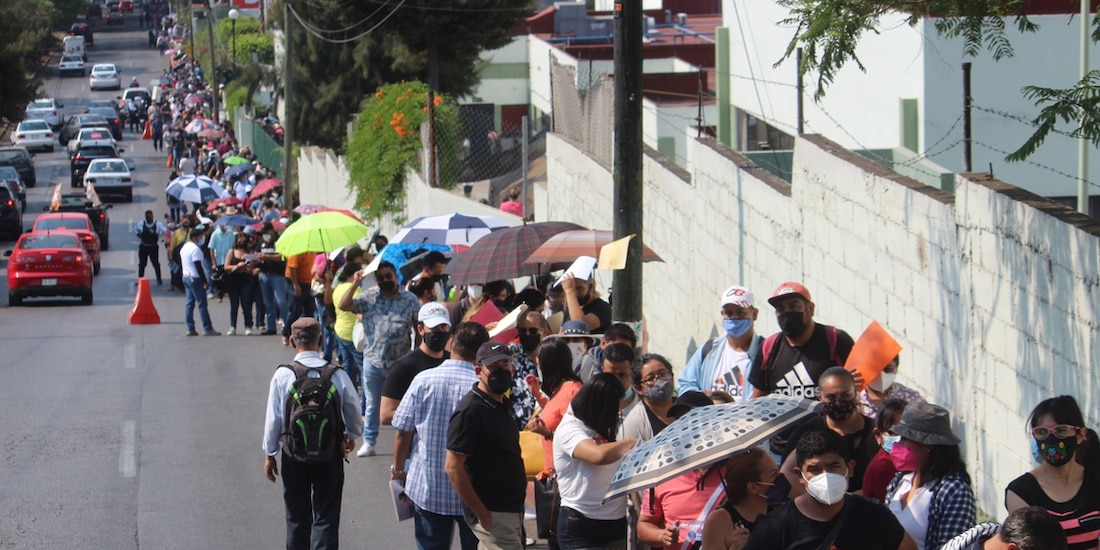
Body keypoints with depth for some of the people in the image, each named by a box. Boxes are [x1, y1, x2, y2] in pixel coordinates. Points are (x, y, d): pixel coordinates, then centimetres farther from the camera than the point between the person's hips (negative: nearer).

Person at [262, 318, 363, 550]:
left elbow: (273, 419, -7)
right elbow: (354, 414, 3)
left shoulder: (283, 376, -13)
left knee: (297, 518, 15)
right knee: (326, 518, 5)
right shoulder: (338, 376, -11)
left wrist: (269, 454, 8)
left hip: (294, 455, 0)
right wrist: (350, 435, 25)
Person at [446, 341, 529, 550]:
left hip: (511, 508, 9)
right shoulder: (470, 410, -16)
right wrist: (482, 514, -20)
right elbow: (453, 468, -20)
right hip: (492, 515, -9)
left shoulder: (502, 406, 13)